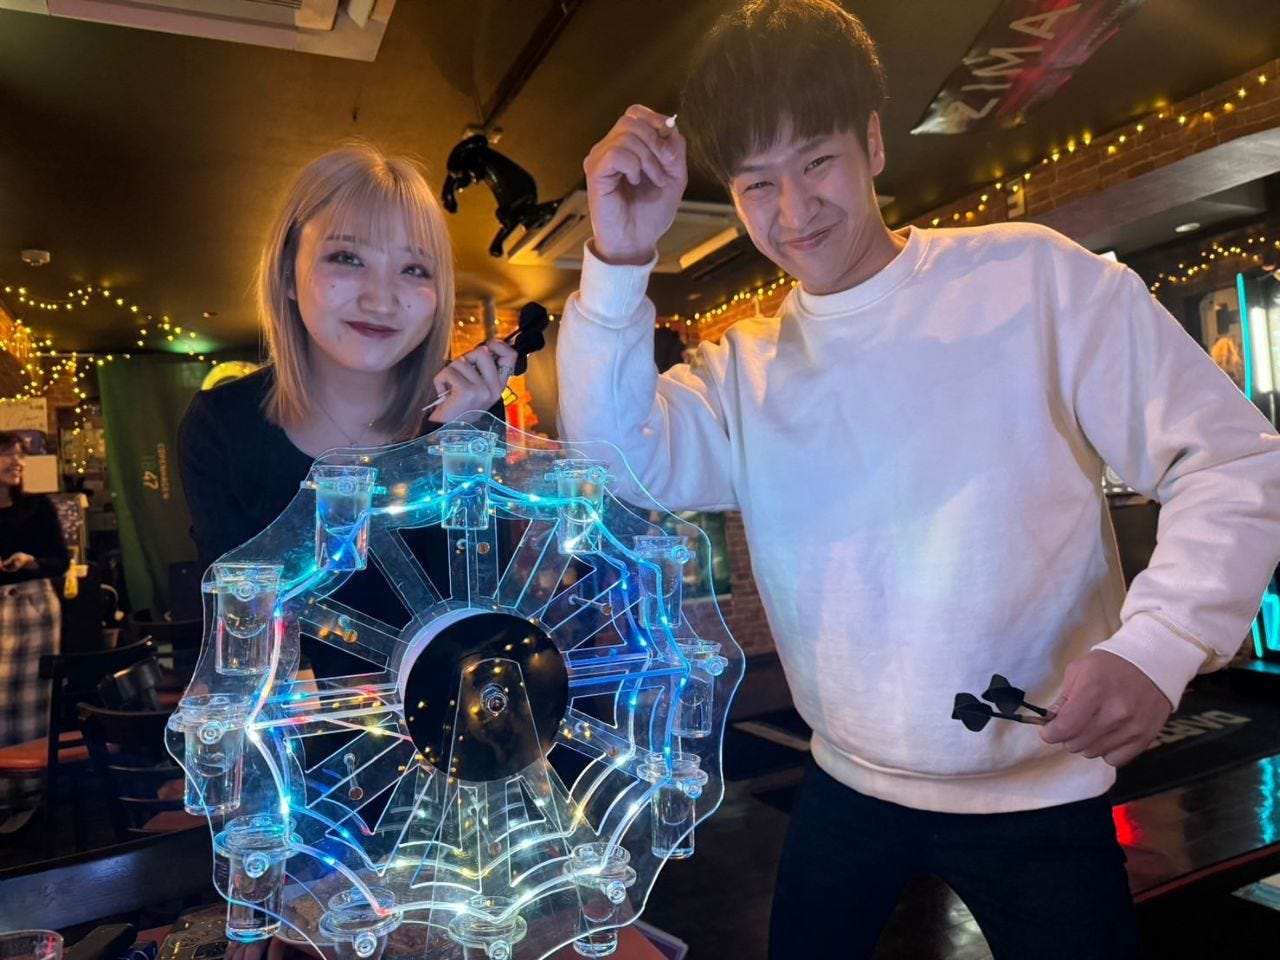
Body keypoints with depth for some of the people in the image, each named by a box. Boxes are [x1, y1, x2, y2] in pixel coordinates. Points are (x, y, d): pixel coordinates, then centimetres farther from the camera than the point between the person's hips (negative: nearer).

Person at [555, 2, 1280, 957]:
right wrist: (618, 263, -24)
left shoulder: (1037, 277, -9)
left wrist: (1154, 644, -26)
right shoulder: (745, 368, 0)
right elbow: (614, 463, -14)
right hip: (849, 786, 4)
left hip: (1039, 793, -3)